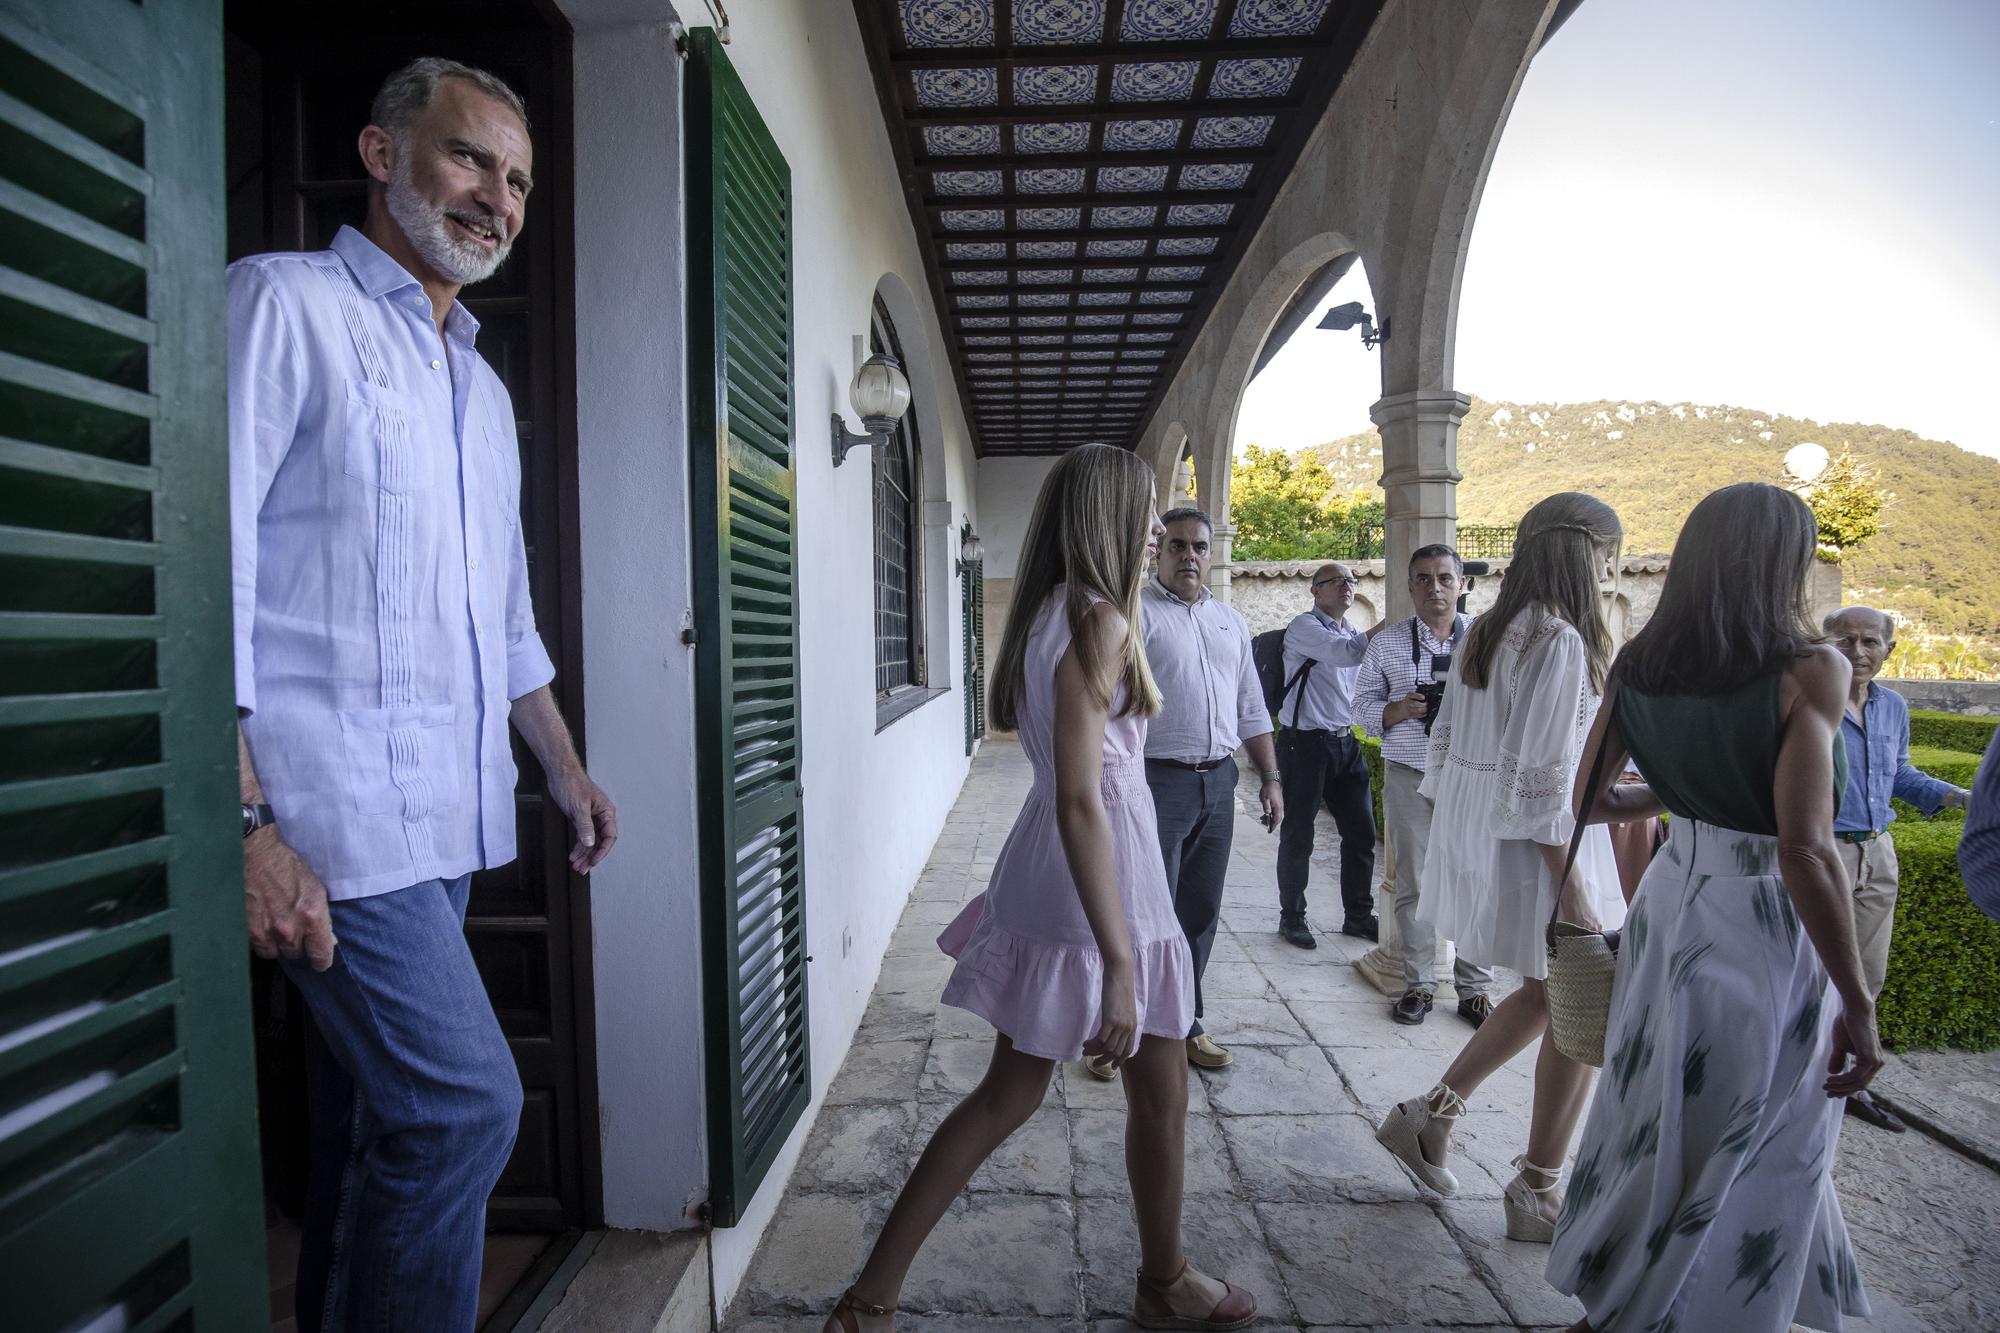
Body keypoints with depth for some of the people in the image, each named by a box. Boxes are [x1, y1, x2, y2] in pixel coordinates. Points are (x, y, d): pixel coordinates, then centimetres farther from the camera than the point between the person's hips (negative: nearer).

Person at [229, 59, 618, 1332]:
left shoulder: (483, 387, 20)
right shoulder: (286, 303, -3)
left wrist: (565, 765, 20)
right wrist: (246, 823, -19)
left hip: (445, 816, 7)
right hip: (336, 807, -7)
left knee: (376, 1114, 16)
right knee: (463, 1102, -9)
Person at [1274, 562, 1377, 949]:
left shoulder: (1353, 633, 17)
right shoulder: (1304, 626, -9)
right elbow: (1345, 653, -27)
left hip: (1346, 743, 8)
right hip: (1306, 743, -8)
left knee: (1361, 832, 11)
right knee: (1298, 837, 3)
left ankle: (1358, 916, 27)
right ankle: (1291, 917, 17)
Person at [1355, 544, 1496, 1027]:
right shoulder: (1387, 643, 5)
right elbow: (1363, 705, 7)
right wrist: (1400, 709, -12)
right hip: (1408, 777, 0)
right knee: (1413, 883, 6)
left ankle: (1475, 988, 18)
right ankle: (1418, 984, 19)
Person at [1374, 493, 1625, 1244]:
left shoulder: (1485, 633, 9)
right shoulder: (1560, 640, -17)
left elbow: (1446, 743, 12)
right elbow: (1542, 777, -22)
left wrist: (1453, 845, 19)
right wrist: (1573, 890, -18)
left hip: (1476, 836, 9)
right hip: (1538, 845, -9)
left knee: (1547, 996, 23)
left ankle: (1431, 1115, 27)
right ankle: (1537, 1193, 23)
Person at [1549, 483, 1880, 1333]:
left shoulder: (1639, 669, -1)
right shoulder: (1808, 671, -17)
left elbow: (1588, 800, 4)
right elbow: (1805, 850, -22)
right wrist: (1856, 1003, -14)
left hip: (1672, 905, 6)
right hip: (1767, 935, -6)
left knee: (1659, 1115, 23)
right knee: (1753, 1154, 14)